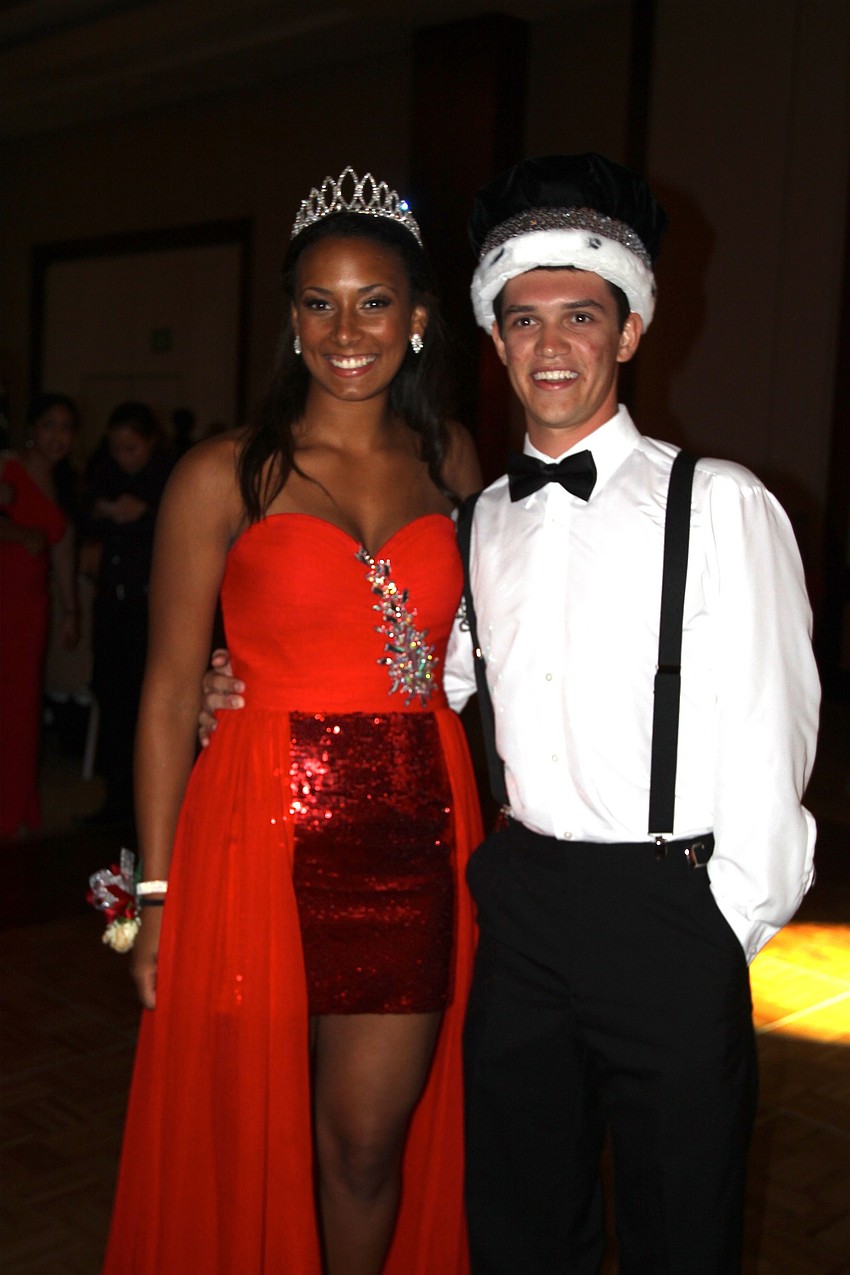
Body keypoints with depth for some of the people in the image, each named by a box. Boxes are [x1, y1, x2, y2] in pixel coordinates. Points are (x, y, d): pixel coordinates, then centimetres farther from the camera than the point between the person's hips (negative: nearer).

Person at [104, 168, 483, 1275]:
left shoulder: (451, 461, 8)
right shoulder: (225, 476, -4)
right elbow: (170, 693, -3)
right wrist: (157, 894, -5)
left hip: (414, 837, 3)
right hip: (263, 836, -2)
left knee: (369, 1144, 13)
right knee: (250, 1148, 11)